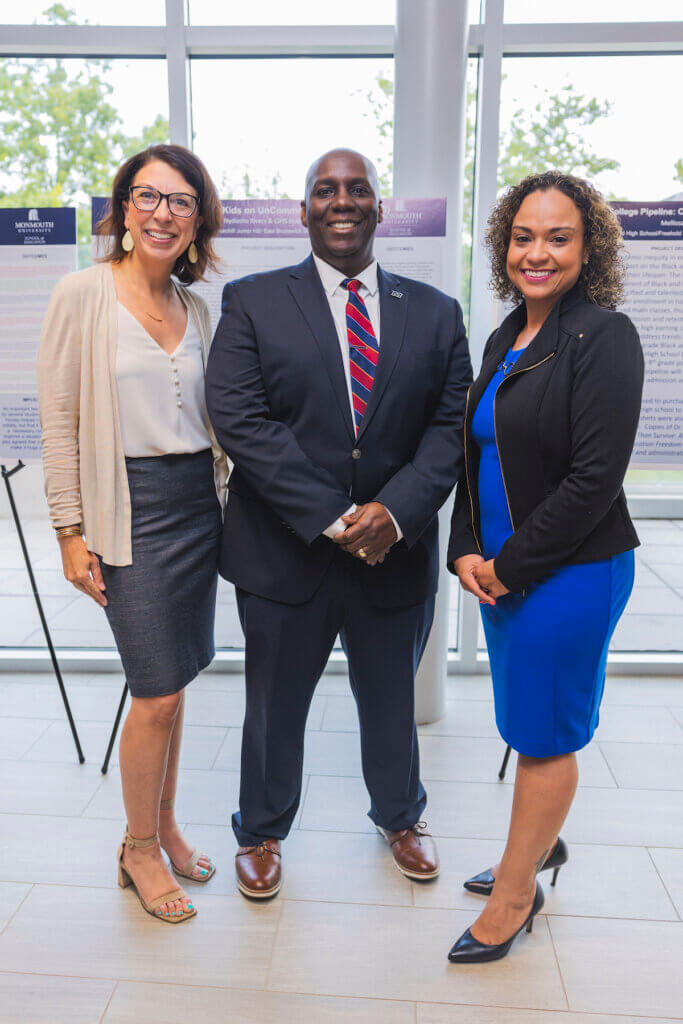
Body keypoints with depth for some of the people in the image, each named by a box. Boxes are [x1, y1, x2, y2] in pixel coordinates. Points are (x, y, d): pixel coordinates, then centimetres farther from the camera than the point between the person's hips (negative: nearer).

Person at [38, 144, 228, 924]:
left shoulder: (195, 308, 10)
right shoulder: (83, 294, -6)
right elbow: (59, 422, -7)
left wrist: (220, 499, 11)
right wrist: (71, 531, -10)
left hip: (197, 502, 5)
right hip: (131, 508, -5)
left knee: (170, 684, 13)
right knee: (159, 696, -1)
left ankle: (162, 827, 33)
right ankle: (139, 850, 23)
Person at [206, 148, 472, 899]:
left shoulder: (434, 313, 5)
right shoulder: (252, 303, -3)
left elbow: (451, 425, -2)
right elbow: (240, 421, -14)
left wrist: (395, 510, -18)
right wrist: (333, 518, -20)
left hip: (395, 551, 2)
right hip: (285, 551, -2)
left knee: (390, 699, 21)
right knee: (275, 704, 16)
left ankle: (399, 817, 50)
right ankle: (261, 831, 43)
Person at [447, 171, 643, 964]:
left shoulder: (603, 336, -13)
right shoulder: (505, 340, 10)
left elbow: (594, 478, -19)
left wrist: (509, 566, -14)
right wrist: (466, 552, -1)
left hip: (571, 572, -7)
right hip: (500, 571, 7)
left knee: (543, 732, 7)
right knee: (527, 722, 20)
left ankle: (516, 892, 26)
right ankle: (541, 843, 43)